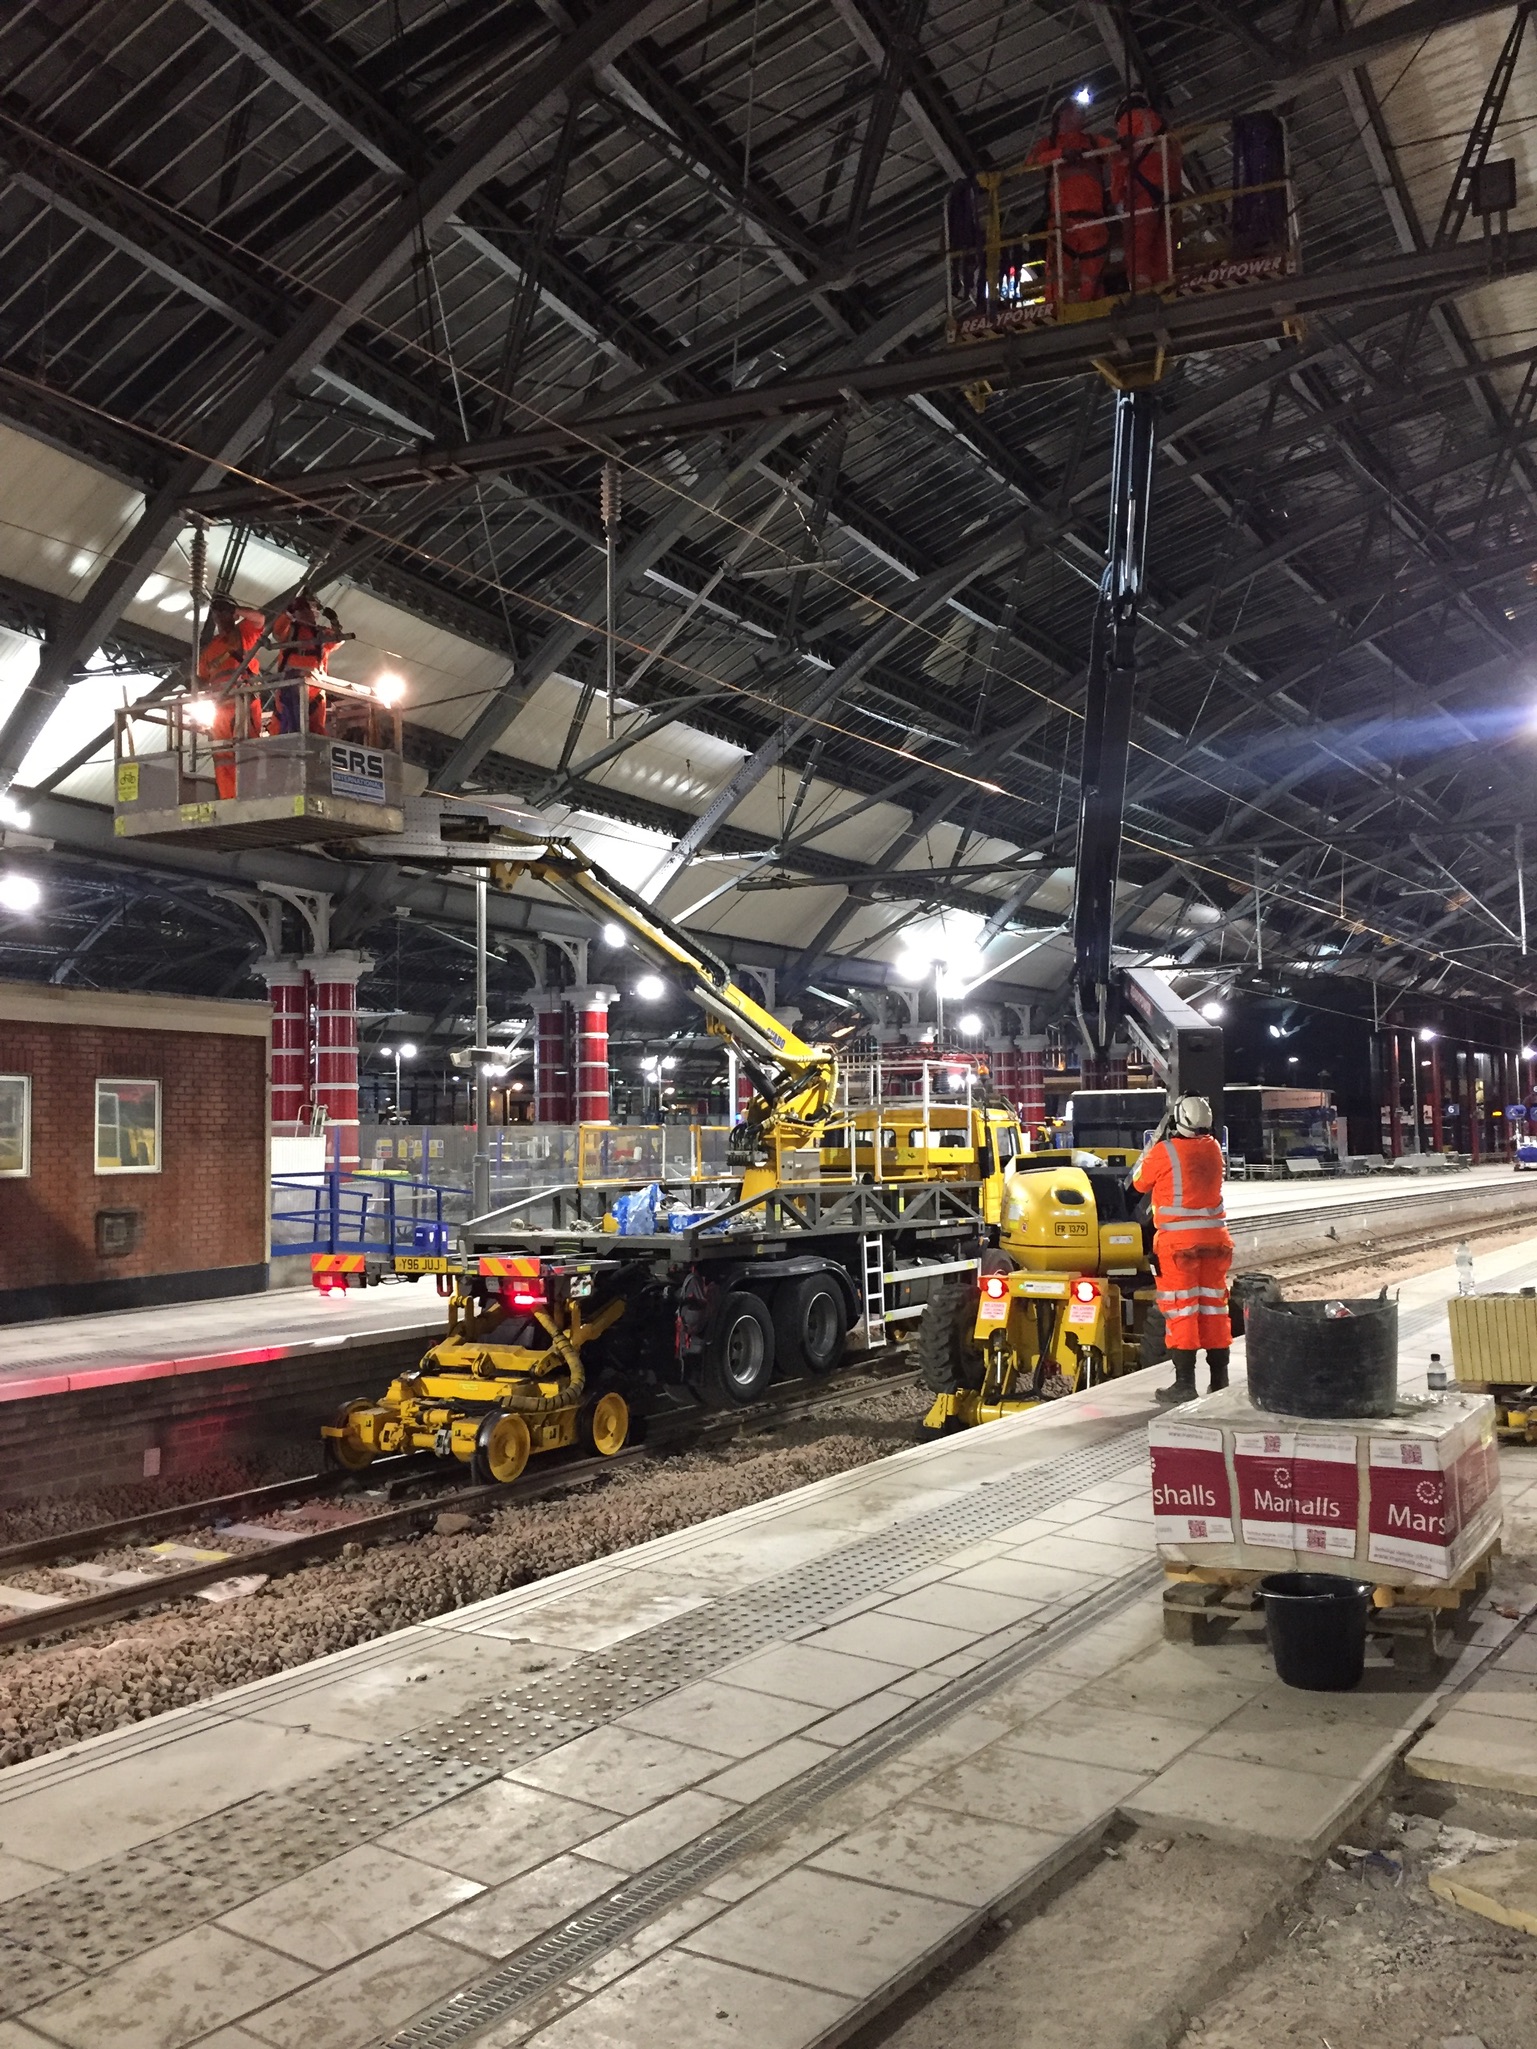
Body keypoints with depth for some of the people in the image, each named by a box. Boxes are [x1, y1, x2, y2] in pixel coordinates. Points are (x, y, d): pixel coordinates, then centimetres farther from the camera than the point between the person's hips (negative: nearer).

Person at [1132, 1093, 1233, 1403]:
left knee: (1180, 1308, -3)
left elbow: (1140, 1182, 4)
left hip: (1178, 1239, -5)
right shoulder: (1213, 1148, 5)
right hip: (1214, 1236, 5)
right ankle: (1219, 1380, 17)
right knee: (1213, 1304, 12)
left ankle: (1185, 1383, -5)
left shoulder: (1164, 1151, -12)